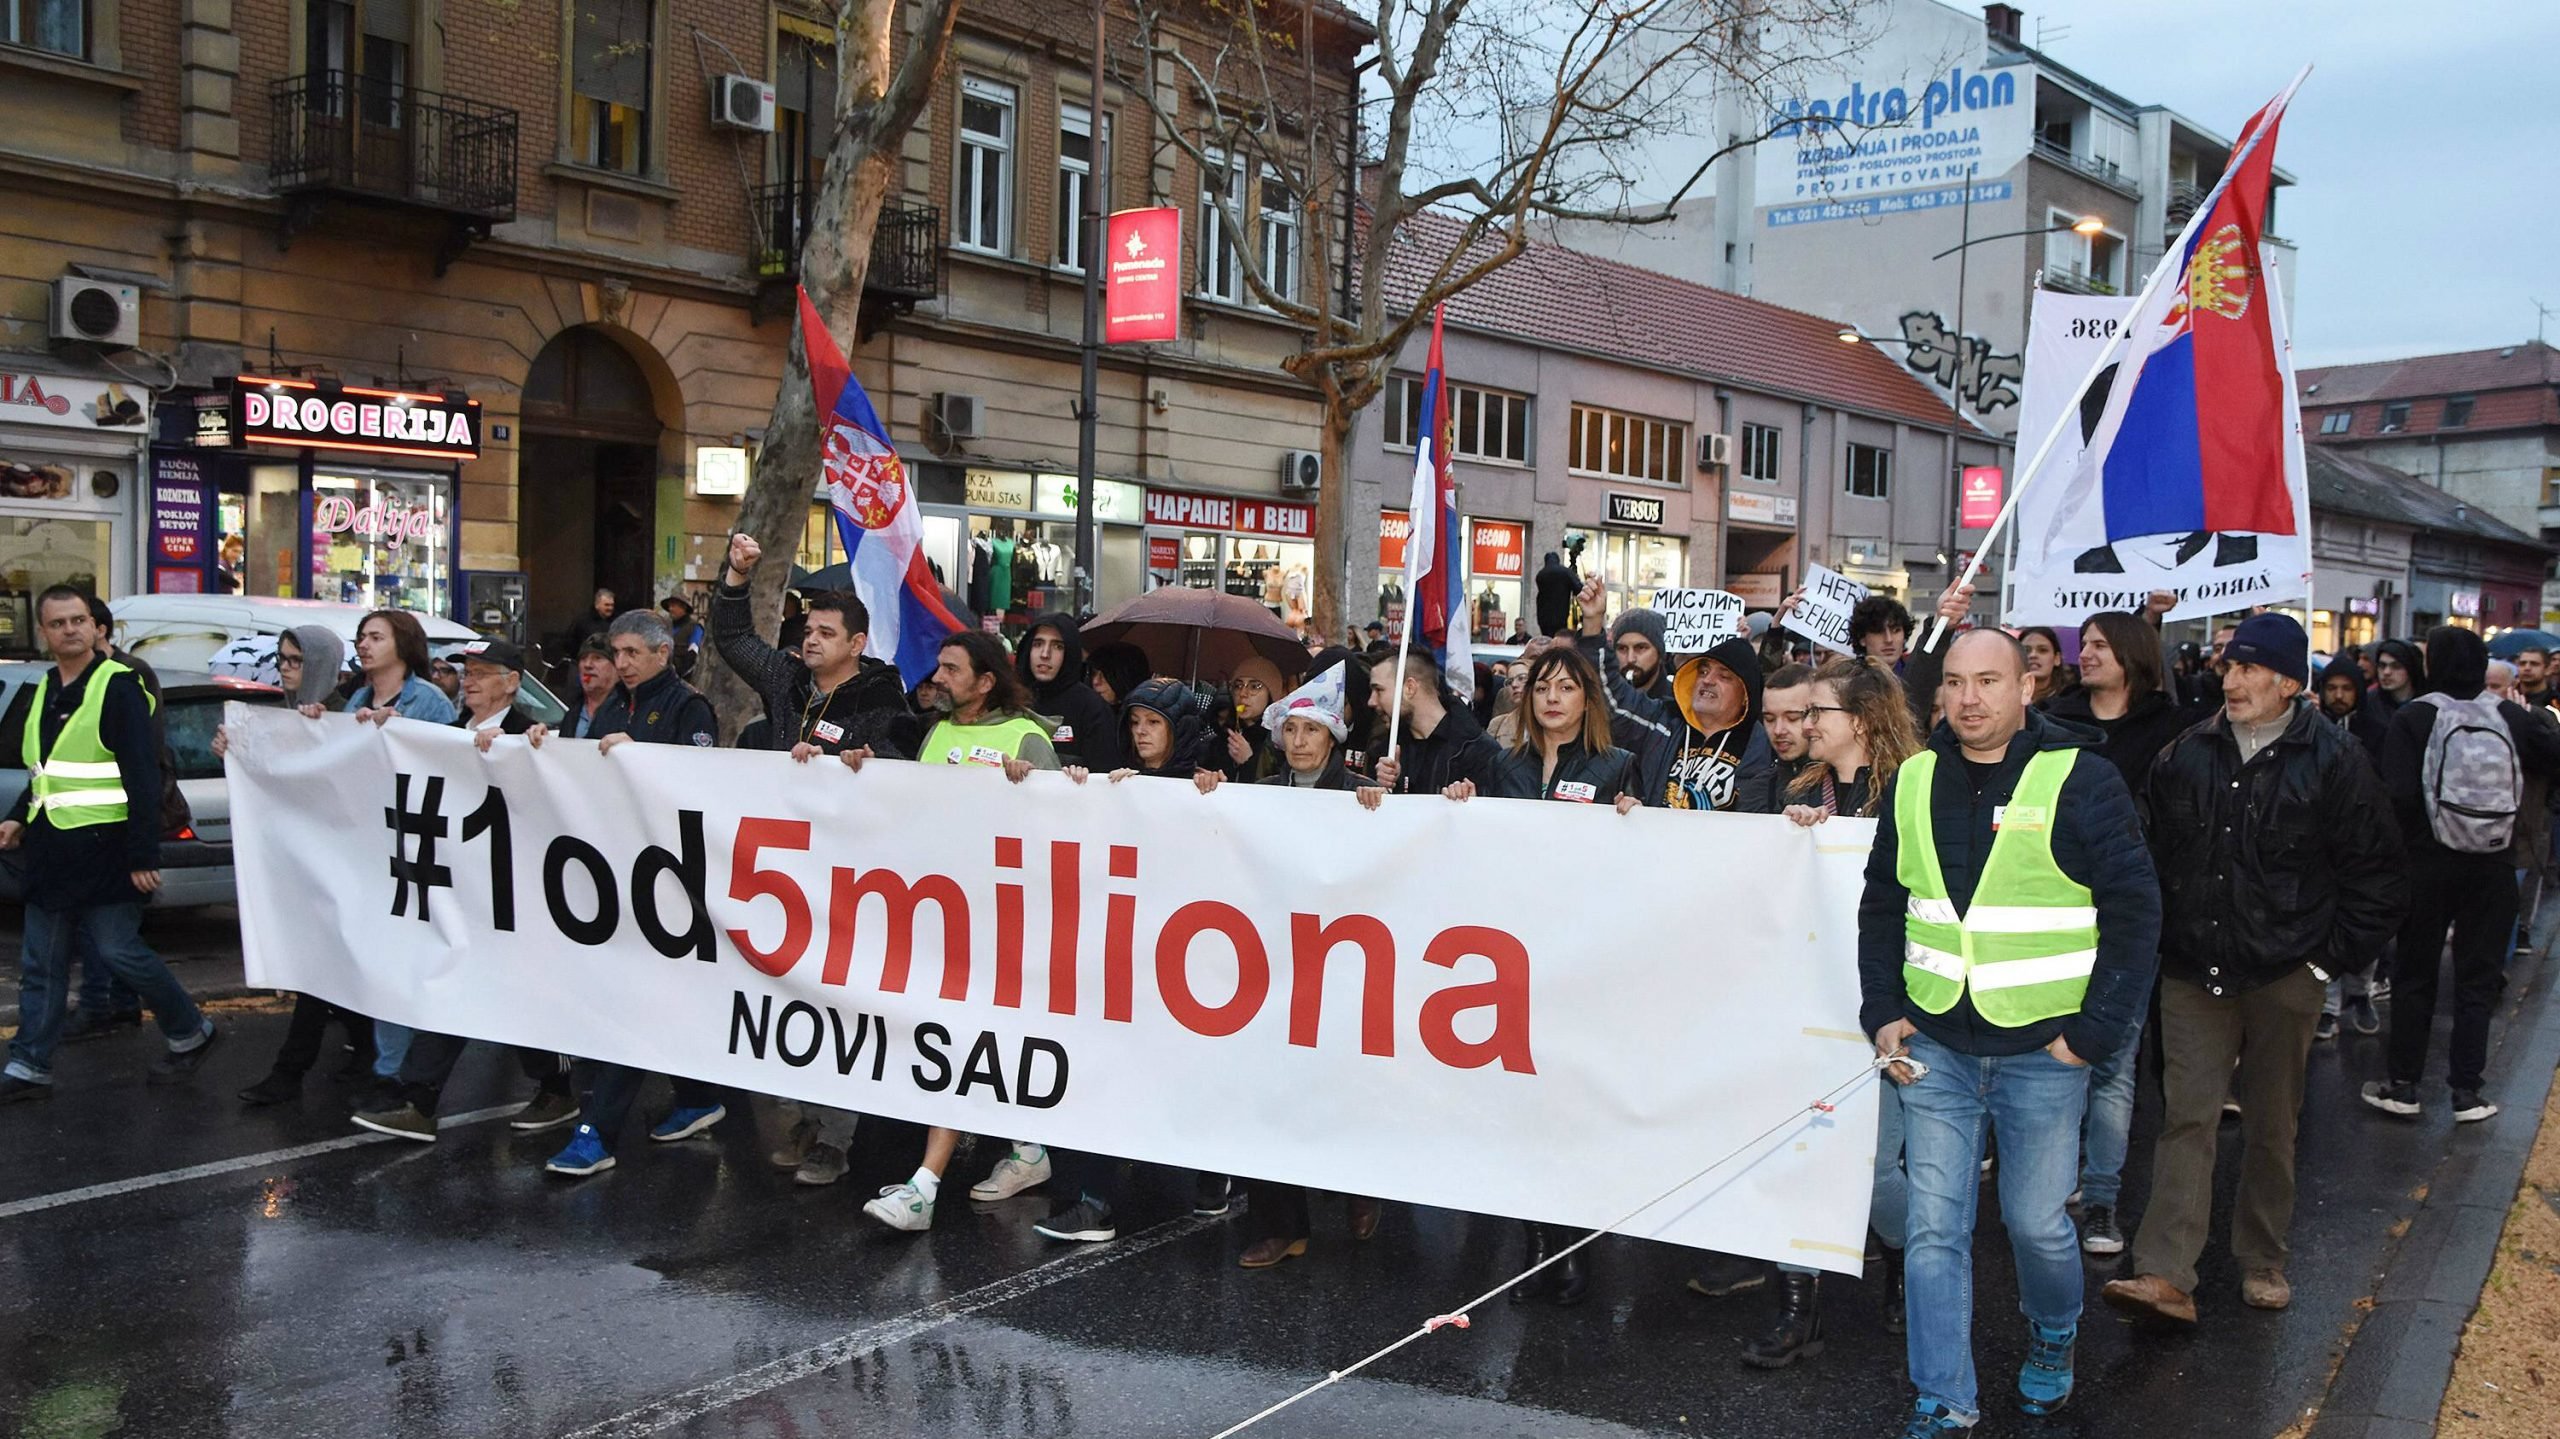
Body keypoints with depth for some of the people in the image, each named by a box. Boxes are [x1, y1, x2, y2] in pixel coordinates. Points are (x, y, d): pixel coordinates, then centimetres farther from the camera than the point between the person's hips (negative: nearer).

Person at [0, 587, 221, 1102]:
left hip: (103, 847, -8)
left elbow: (143, 776, -15)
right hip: (50, 848, 8)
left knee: (118, 951, -5)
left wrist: (143, 855, -19)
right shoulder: (44, 691, 14)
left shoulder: (118, 686, -10)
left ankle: (190, 1032, 13)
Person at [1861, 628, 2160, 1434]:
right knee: (1934, 1225, 2)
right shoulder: (1914, 783, 5)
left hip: (2043, 1050, -3)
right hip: (1934, 1047, 3)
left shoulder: (2081, 781, -8)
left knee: (2037, 1221, 7)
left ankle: (2053, 1337, 39)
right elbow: (1881, 908, 14)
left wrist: (2094, 1032, -10)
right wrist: (1882, 1013, 5)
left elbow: (2134, 914, -7)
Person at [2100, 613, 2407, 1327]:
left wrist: (2330, 956, -3)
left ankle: (2262, 1261, 27)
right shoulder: (2188, 754, 4)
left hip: (2283, 978, -2)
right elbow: (2151, 855, 14)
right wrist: (2160, 942, 9)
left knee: (2271, 1123, 11)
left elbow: (2379, 878, 0)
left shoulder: (2335, 761, -5)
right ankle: (2165, 1275, -6)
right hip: (2194, 973, 2)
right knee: (2187, 1116, -3)